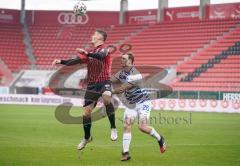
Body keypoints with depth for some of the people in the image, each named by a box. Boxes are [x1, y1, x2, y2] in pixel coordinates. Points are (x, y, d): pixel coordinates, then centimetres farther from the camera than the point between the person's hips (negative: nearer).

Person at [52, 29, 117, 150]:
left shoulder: (104, 49, -3)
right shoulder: (89, 52, 18)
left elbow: (100, 56, -26)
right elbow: (76, 61, 18)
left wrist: (87, 53, -43)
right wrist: (61, 61, 5)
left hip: (104, 82, -6)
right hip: (91, 84, 6)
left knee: (106, 99, -38)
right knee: (86, 112, 5)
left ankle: (113, 128, -24)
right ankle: (87, 138, 25)